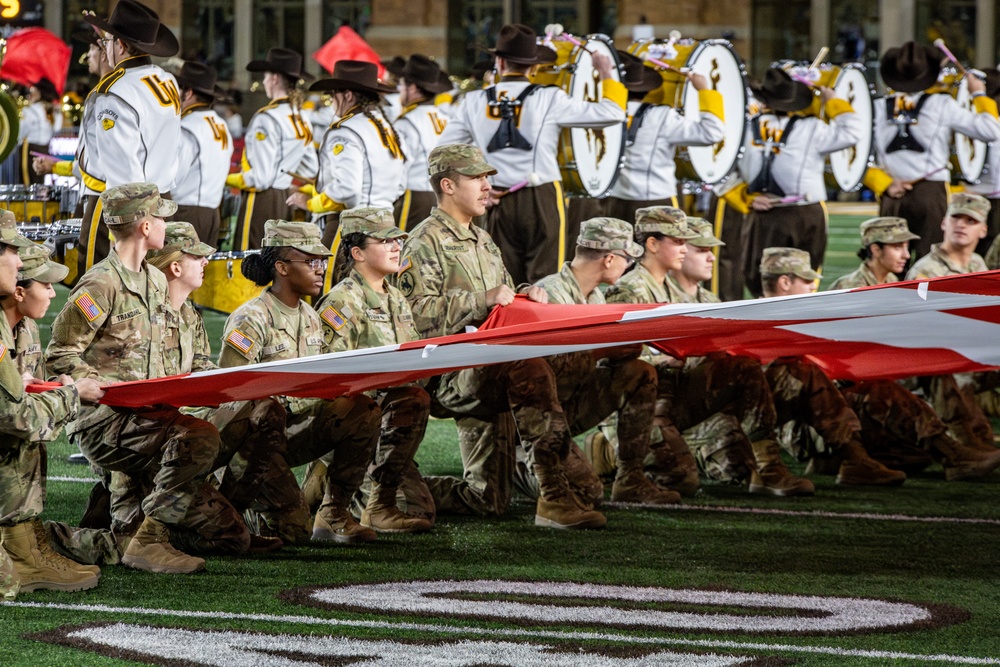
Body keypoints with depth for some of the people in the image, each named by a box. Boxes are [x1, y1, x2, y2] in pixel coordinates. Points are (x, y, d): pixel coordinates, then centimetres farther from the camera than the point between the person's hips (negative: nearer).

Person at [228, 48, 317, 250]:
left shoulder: (266, 119, -15)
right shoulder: (301, 119, 10)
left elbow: (261, 178, -17)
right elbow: (310, 170, 20)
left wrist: (227, 180, -4)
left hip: (262, 200, -9)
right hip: (285, 198, 9)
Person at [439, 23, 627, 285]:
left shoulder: (475, 102, 3)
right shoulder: (549, 99, -7)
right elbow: (612, 114, -7)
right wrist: (607, 75, 9)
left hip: (500, 202, 3)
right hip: (542, 199, -3)